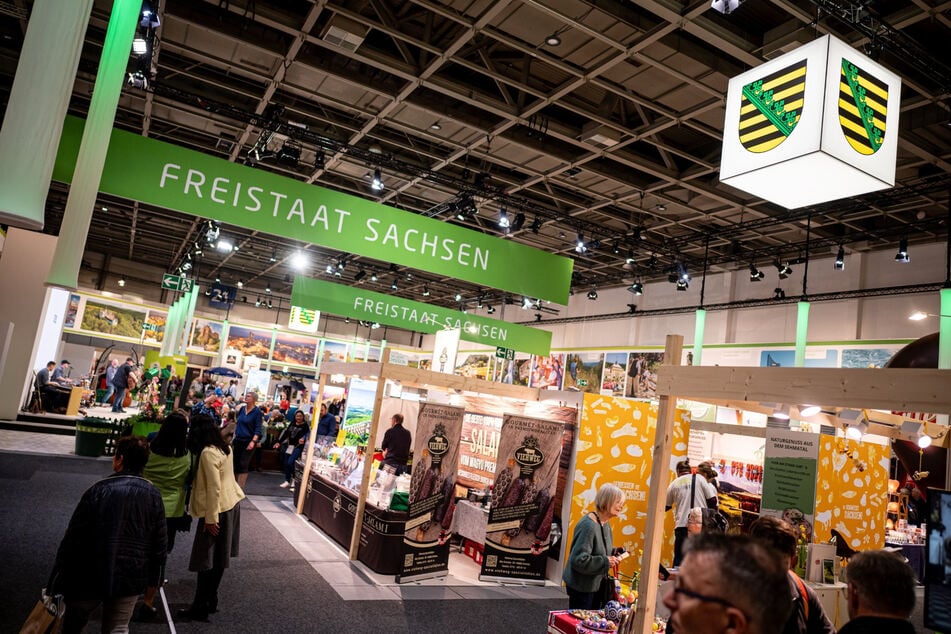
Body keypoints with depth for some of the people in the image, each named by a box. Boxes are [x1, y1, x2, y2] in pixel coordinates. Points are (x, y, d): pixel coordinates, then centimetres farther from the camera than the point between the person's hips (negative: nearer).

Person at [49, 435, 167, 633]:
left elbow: (73, 537, -10)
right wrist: (152, 578, 13)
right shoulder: (153, 494, -4)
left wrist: (57, 580, -2)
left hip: (90, 575, -2)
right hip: (130, 579, 2)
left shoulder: (98, 490, -13)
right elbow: (159, 542, 1)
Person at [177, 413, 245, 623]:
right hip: (231, 503, 9)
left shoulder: (208, 452, -21)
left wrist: (210, 518, -18)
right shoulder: (225, 447, 6)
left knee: (206, 560, 1)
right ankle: (211, 601, 25)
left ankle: (200, 608, 9)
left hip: (218, 508, -9)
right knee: (218, 558, 16)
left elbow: (213, 488, -22)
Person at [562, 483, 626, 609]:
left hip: (596, 584, 9)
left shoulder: (605, 523, 4)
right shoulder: (588, 526, -26)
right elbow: (579, 560, -29)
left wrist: (613, 555, 0)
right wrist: (605, 561, -23)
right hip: (582, 587, -9)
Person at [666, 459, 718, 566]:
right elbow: (712, 500, 0)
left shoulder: (674, 484, 7)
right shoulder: (699, 479, 4)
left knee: (679, 558, 5)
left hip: (682, 526, 0)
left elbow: (666, 506, 16)